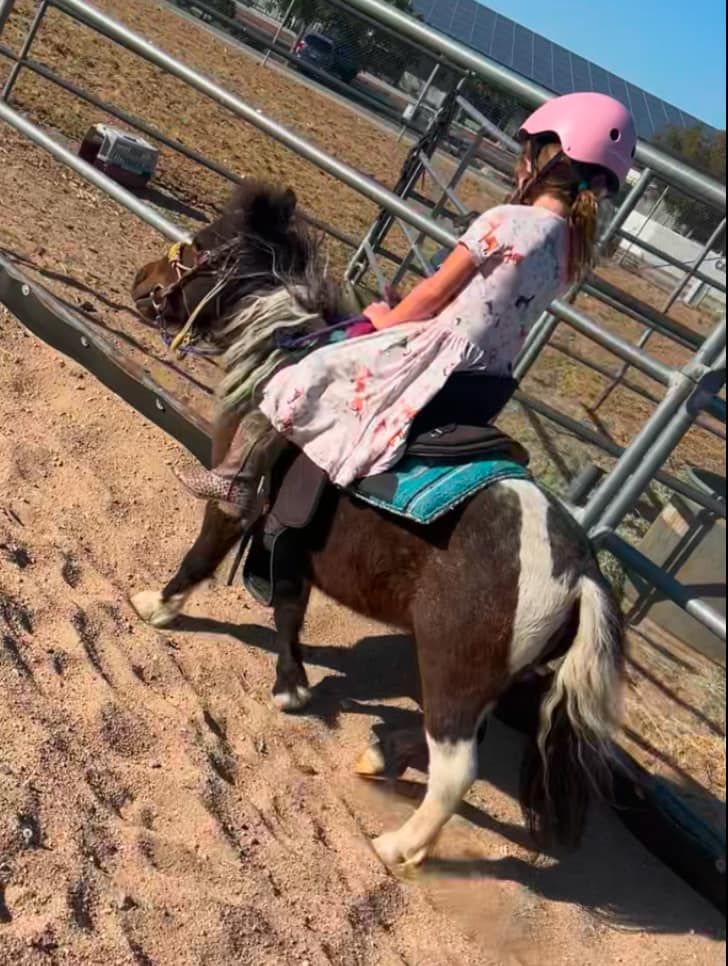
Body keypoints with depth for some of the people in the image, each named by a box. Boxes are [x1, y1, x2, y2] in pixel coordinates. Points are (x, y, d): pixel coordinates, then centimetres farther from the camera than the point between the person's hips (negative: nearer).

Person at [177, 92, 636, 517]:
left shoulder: (506, 220, -16)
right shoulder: (574, 250, 7)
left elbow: (433, 295, -11)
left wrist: (387, 318, 8)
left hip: (436, 357, -8)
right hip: (483, 380, 8)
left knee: (308, 379, 4)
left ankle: (242, 474, 10)